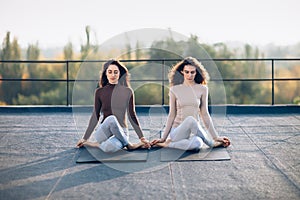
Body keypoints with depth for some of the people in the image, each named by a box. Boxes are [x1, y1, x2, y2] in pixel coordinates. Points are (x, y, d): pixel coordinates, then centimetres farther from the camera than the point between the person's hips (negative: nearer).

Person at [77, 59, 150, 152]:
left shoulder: (127, 92, 4)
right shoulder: (100, 92, 5)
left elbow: (132, 116, 6)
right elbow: (95, 116, 8)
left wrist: (142, 138, 3)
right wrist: (85, 138, 7)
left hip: (121, 132, -1)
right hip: (103, 132, 2)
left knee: (109, 147, -38)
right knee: (111, 119, -36)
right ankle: (129, 145, -13)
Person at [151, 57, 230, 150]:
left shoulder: (202, 89, 6)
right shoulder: (174, 90, 4)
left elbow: (204, 114, 8)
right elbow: (172, 115, 8)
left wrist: (216, 137, 5)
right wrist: (163, 138, 7)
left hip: (194, 130, 0)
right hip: (177, 131, 0)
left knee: (197, 144, -40)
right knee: (191, 120, -37)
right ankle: (212, 143, -12)